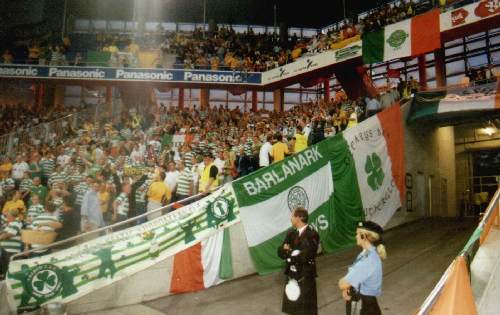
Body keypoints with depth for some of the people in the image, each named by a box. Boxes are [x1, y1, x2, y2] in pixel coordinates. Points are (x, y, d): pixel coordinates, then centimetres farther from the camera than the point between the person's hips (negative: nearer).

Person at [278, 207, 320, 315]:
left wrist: (289, 252, -10)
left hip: (306, 276, -6)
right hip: (292, 275, 6)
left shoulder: (312, 234, -16)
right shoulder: (291, 233, 4)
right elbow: (281, 252, 1)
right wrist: (292, 252, -19)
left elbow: (305, 256, -25)